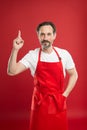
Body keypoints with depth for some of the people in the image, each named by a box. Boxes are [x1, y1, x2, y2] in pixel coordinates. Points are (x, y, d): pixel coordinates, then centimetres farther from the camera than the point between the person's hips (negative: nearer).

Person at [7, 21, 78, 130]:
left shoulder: (64, 54, -2)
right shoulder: (32, 55, -6)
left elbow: (73, 75, 10)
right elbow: (12, 71, -14)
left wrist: (65, 94, 2)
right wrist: (15, 50, -26)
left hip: (58, 103, 1)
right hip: (40, 103, -1)